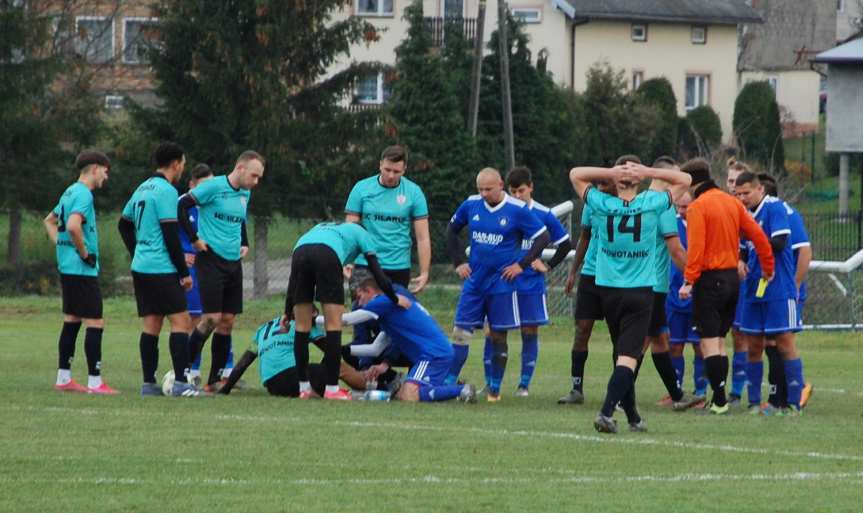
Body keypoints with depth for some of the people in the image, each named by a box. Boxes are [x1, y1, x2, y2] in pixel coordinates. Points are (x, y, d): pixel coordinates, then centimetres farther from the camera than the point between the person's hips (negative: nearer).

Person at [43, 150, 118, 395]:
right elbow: (73, 226, -30)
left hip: (67, 268, 10)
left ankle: (63, 378, 16)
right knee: (95, 323, -7)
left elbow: (50, 221, 28)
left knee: (71, 320, 13)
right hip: (83, 271, -10)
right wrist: (84, 253, -18)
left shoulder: (70, 192, 15)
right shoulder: (83, 194, -15)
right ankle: (95, 382, -8)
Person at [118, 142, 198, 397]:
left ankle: (149, 383, 8)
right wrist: (184, 272, -11)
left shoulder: (143, 188, 15)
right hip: (162, 269, -9)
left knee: (151, 325, 10)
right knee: (181, 322, -7)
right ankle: (180, 383, -13)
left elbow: (124, 225, 23)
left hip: (141, 267, 9)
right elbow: (171, 235, -16)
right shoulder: (166, 191, -12)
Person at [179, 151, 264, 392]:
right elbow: (180, 207, -14)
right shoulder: (213, 187, -11)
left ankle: (215, 380, 11)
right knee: (212, 318, -13)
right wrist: (195, 240, -13)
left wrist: (245, 244, 18)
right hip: (211, 260, -8)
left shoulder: (245, 193, 13)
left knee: (227, 322, 5)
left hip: (234, 263, 8)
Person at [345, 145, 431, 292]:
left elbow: (422, 238, 0)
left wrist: (424, 274, -6)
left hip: (398, 267, 0)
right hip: (364, 264, 0)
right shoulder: (361, 189, 0)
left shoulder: (414, 193, 0)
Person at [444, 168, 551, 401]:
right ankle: (449, 383, 2)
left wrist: (521, 264, -9)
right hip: (474, 281, 3)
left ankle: (495, 388, 13)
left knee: (498, 336, 4)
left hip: (501, 283, -3)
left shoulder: (517, 210, -9)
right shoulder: (471, 205, 1)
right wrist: (458, 262, 11)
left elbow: (543, 237, -4)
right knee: (461, 332, -2)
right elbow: (452, 230, 18)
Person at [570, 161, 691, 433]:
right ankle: (606, 412, -25)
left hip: (608, 290, 3)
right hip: (640, 292, -3)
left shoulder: (603, 205, -5)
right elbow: (683, 180, 7)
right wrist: (648, 172, -4)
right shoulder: (651, 204, -7)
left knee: (622, 353, 15)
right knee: (627, 357, -8)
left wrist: (610, 173, -4)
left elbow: (575, 174, 9)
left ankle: (632, 416, 20)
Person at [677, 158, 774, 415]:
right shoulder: (733, 203, 9)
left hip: (709, 279, -7)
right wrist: (768, 269, 17)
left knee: (709, 343, -5)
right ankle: (719, 400, 14)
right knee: (720, 341, 14)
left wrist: (688, 281, -19)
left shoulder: (697, 207, -11)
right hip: (732, 277, 7)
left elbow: (696, 247, -19)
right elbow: (758, 235, 9)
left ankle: (720, 400, -10)